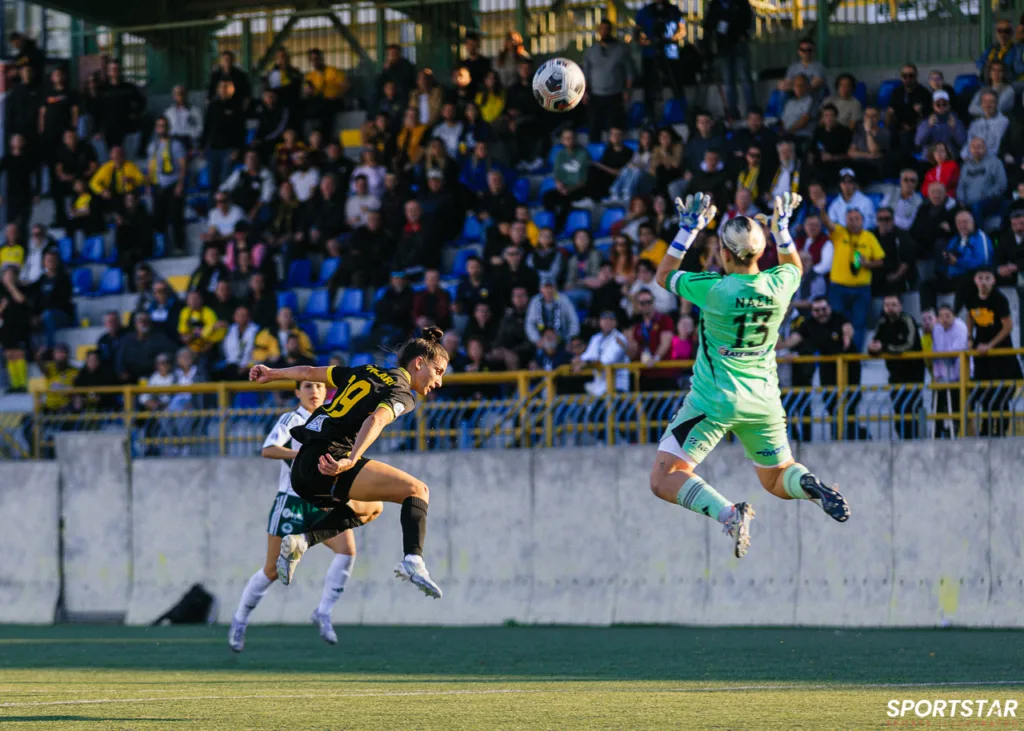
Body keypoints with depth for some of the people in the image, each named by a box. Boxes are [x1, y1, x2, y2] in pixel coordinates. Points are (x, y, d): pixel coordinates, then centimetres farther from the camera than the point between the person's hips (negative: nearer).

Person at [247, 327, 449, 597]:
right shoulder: (401, 393, -2)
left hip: (302, 467, 9)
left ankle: (302, 540, 13)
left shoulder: (365, 372, 22)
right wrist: (350, 461, -35)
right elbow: (376, 420, -22)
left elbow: (309, 372, 28)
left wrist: (273, 374, 41)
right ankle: (413, 562, -30)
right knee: (417, 490, -10)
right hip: (329, 458, -9)